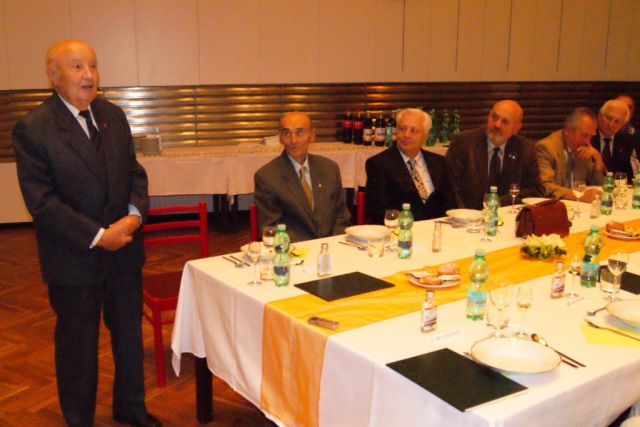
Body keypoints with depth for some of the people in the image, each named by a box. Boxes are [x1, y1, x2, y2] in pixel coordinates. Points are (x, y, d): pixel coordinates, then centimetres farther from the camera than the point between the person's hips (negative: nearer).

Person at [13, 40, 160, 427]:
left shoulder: (113, 115, 3)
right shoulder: (33, 128, -14)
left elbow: (134, 172, 7)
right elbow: (41, 201, -17)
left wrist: (135, 214, -12)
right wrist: (97, 236, -20)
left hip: (124, 249, 5)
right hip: (74, 258, -5)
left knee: (129, 333, 18)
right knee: (78, 344, 12)